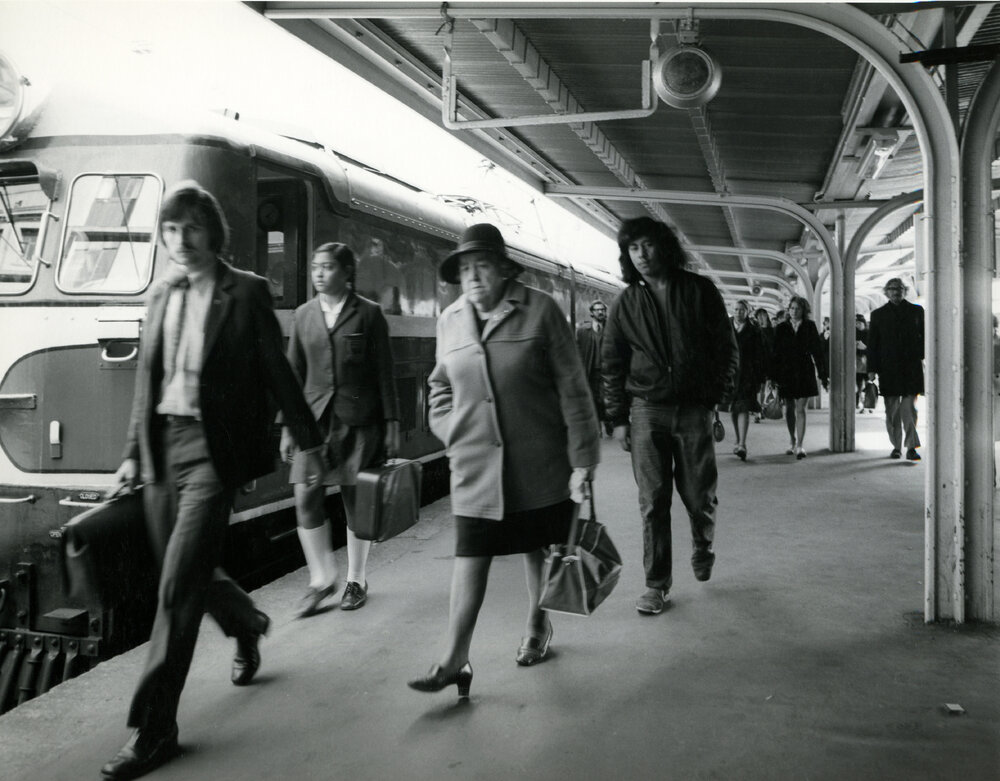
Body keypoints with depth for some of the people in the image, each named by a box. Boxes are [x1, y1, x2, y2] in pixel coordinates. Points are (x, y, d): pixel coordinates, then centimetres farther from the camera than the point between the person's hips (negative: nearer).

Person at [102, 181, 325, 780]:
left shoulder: (246, 292, -4)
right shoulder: (161, 294, 12)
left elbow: (277, 372, -2)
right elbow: (147, 377, 15)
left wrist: (310, 440, 0)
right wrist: (134, 453, 13)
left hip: (212, 448, -6)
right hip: (163, 445, 6)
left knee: (178, 587, -8)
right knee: (188, 576, 16)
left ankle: (155, 730, 1)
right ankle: (247, 624, 47)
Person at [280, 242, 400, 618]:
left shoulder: (368, 313, -1)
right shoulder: (304, 315, 10)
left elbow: (384, 372, 0)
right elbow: (294, 373, 11)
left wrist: (391, 424, -3)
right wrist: (287, 427, 8)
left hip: (359, 420, -3)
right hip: (316, 418, 3)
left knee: (355, 501, 4)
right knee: (306, 498, -5)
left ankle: (356, 580, 21)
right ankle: (321, 578, 13)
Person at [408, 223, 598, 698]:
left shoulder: (540, 311, -8)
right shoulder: (449, 321, 4)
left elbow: (572, 387, -8)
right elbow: (440, 387, 18)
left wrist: (582, 460, -10)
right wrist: (453, 436, 5)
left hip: (540, 464, -2)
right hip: (475, 466, 2)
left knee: (539, 549, 14)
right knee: (470, 557, -2)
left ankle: (538, 626, 38)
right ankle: (455, 660, 2)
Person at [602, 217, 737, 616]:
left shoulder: (699, 290, 3)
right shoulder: (625, 304, 5)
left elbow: (727, 345, 5)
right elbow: (612, 365, 7)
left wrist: (719, 395, -1)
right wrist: (617, 418, 2)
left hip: (694, 408, 0)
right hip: (647, 410, 1)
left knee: (699, 495, 7)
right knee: (653, 501, 1)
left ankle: (702, 550, 38)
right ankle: (657, 583, 11)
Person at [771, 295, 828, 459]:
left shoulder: (809, 326, 2)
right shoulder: (781, 328, 4)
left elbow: (817, 350, 1)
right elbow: (776, 353, 3)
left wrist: (823, 374, -1)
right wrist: (774, 376, -2)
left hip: (804, 373, -2)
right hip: (786, 372, 2)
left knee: (800, 409, -9)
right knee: (789, 409, 10)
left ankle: (799, 446, -11)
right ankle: (792, 442, 25)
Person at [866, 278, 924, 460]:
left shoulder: (916, 311, 9)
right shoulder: (878, 314, 10)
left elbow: (924, 336, 10)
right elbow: (872, 343, 8)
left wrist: (923, 358, 0)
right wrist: (872, 368, 2)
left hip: (911, 368, -1)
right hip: (888, 368, 1)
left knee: (909, 407, -9)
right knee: (892, 410, 5)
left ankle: (911, 447, -7)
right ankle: (896, 446, 14)